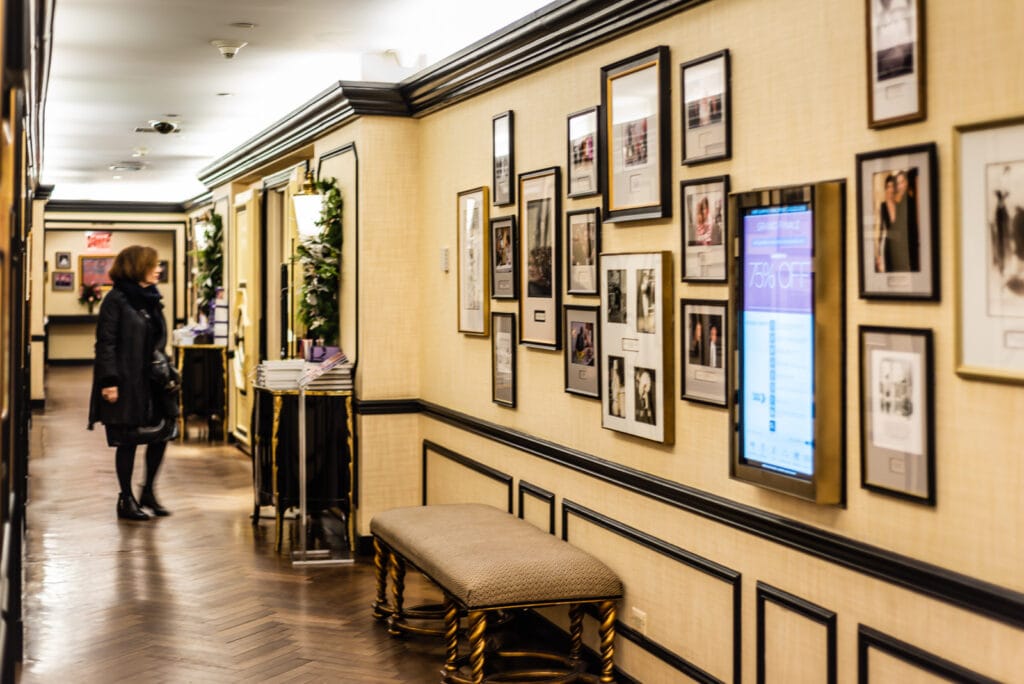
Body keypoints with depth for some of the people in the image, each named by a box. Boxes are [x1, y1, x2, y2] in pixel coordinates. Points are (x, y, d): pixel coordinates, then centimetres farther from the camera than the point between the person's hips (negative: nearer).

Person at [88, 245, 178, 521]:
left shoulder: (152, 299, 12)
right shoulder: (116, 300, -10)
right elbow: (105, 343, -14)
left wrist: (166, 372, 14)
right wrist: (109, 381, -20)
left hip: (153, 381, 7)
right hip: (127, 382, -7)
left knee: (162, 433, 6)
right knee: (127, 441, 2)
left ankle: (148, 492, 22)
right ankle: (126, 499, 15)